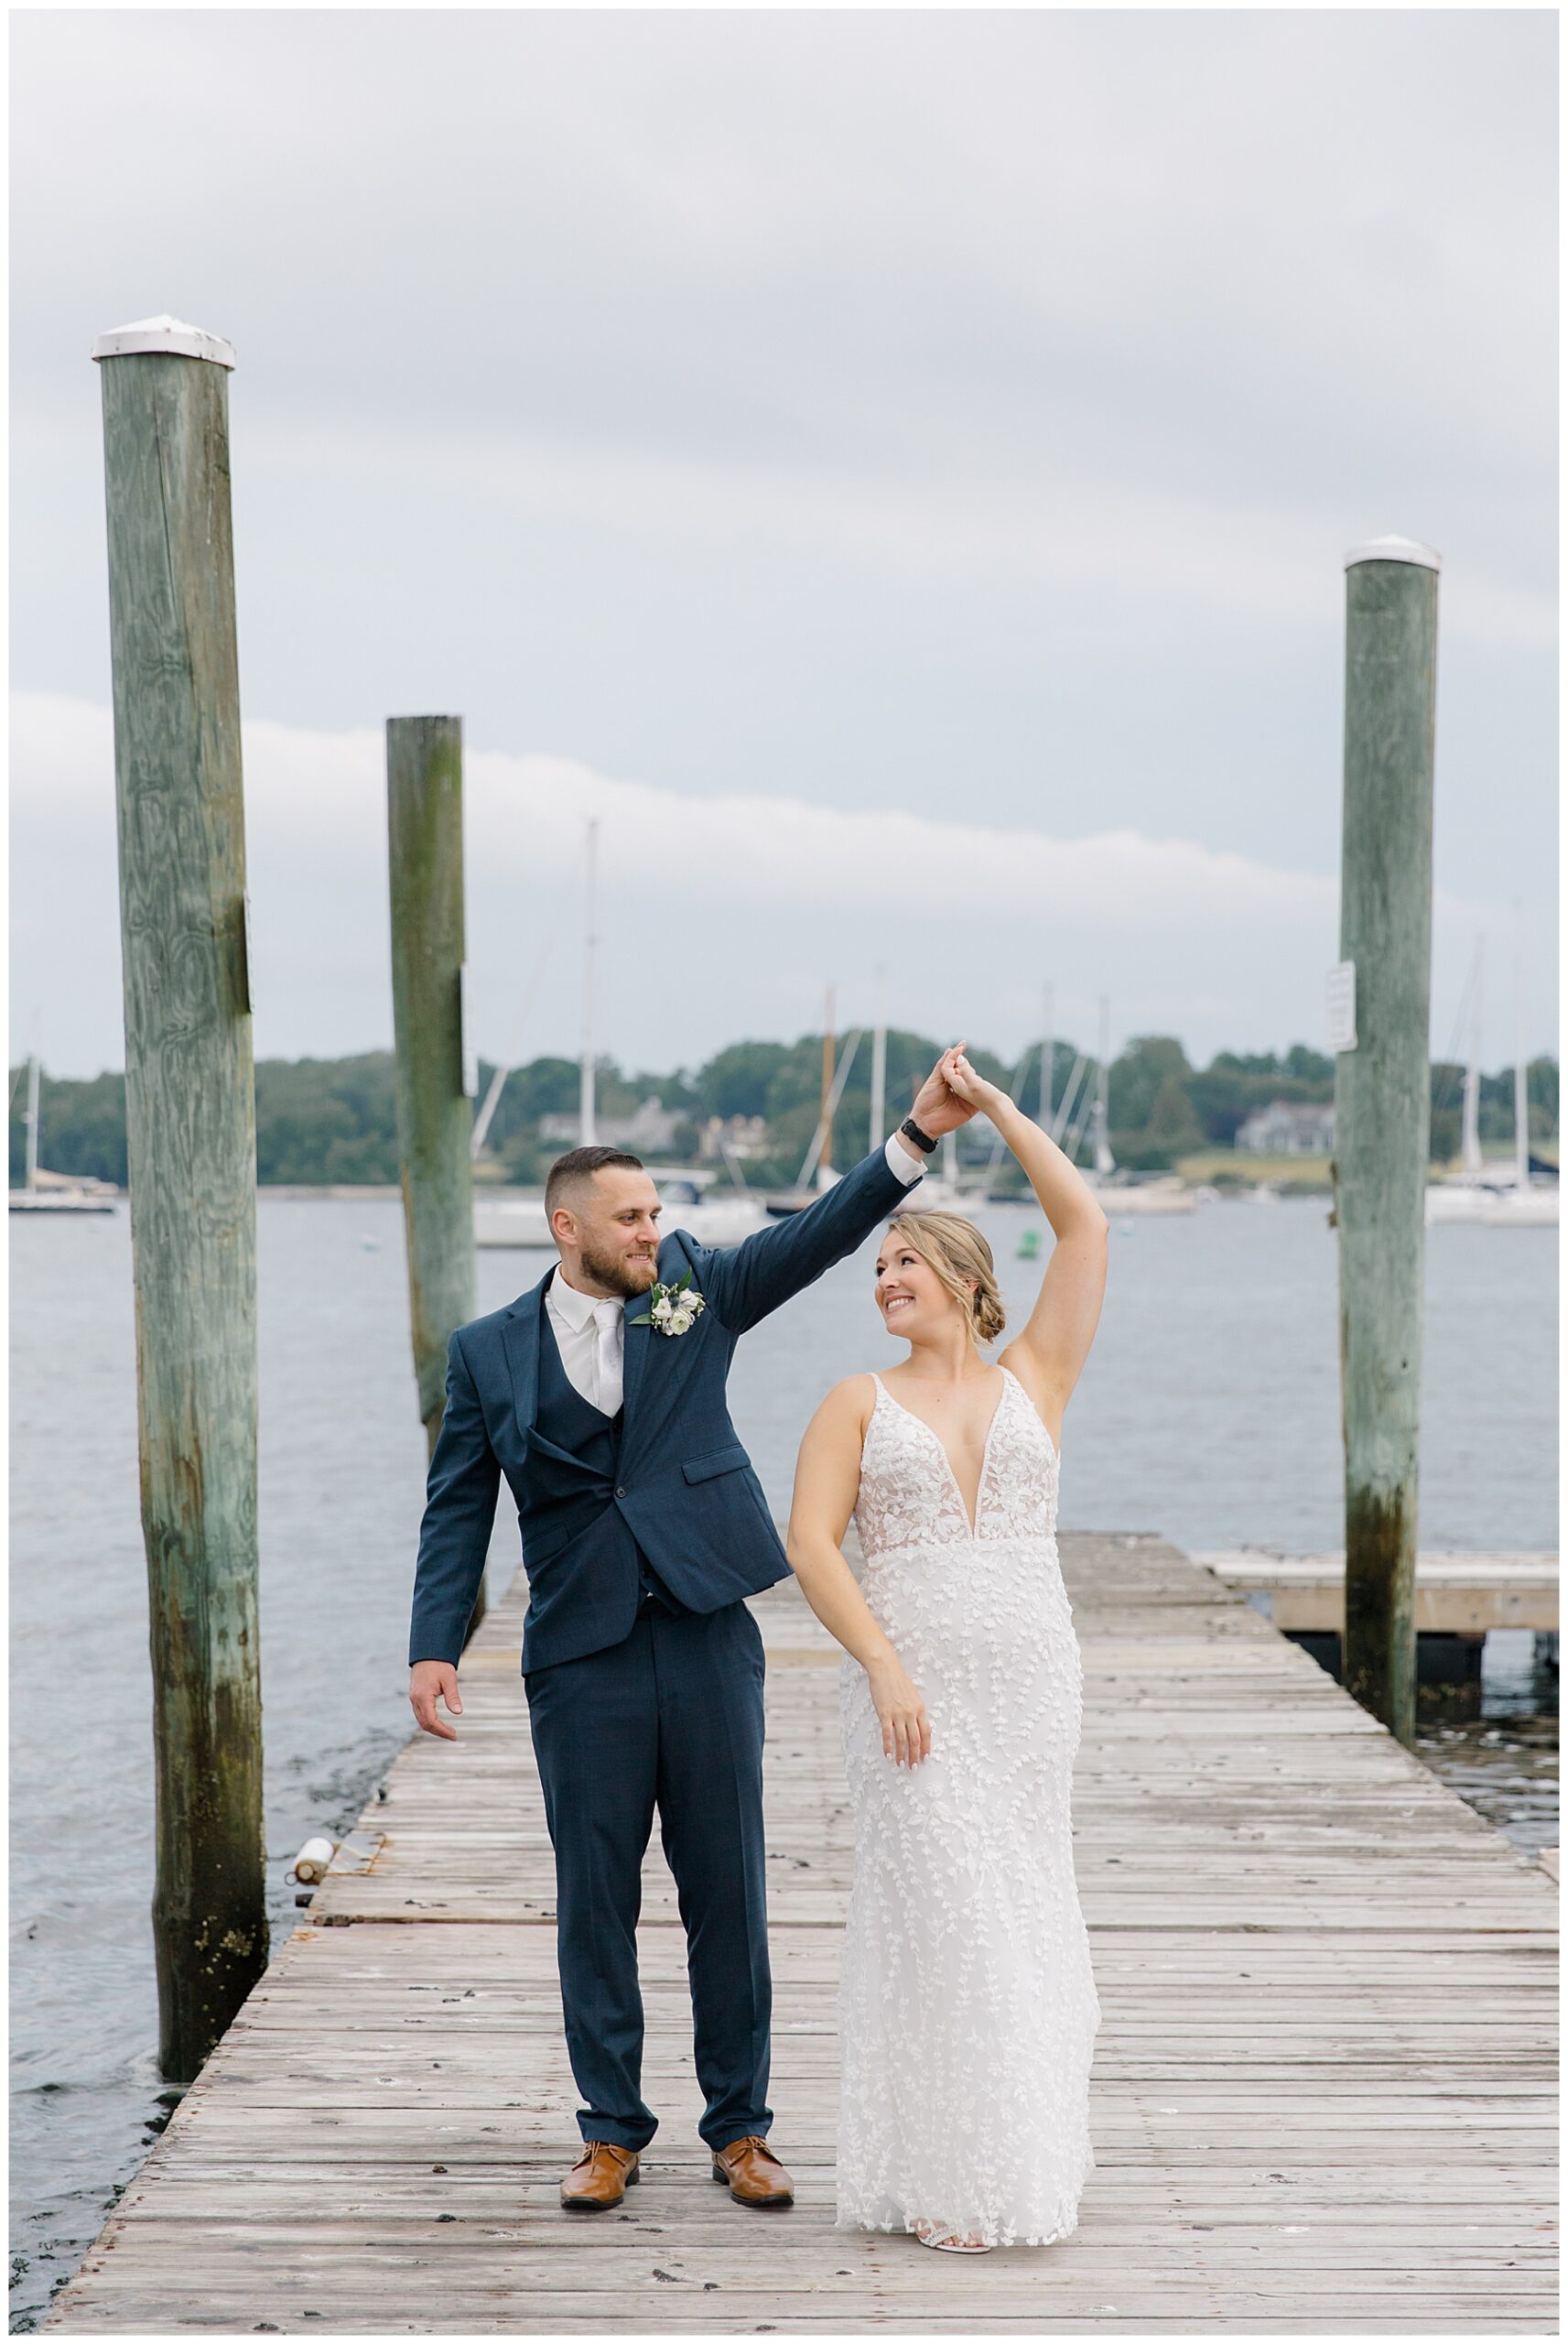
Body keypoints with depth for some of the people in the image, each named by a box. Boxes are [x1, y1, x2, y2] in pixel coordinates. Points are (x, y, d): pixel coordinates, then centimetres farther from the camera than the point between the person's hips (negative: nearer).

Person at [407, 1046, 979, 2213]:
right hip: (582, 1657, -1)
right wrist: (435, 1647, -7)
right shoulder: (490, 1352, 3)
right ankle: (612, 2131, 20)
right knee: (596, 1898, 6)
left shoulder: (696, 1292, 6)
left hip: (708, 1636, 1)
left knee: (728, 1892, 6)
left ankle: (741, 2129, 18)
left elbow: (817, 1235, -4)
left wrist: (918, 1136, -16)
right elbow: (458, 1508, 3)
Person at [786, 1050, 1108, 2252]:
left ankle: (1023, 2149, 20)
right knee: (939, 1915, -2)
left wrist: (999, 1108, 7)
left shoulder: (1033, 1380, 10)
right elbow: (811, 1542, -3)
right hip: (912, 1687, -2)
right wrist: (885, 1667, -14)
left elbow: (1086, 1224, 4)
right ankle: (948, 2177, 6)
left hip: (1032, 1678, 2)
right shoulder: (860, 1403, 7)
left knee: (1020, 1914, 8)